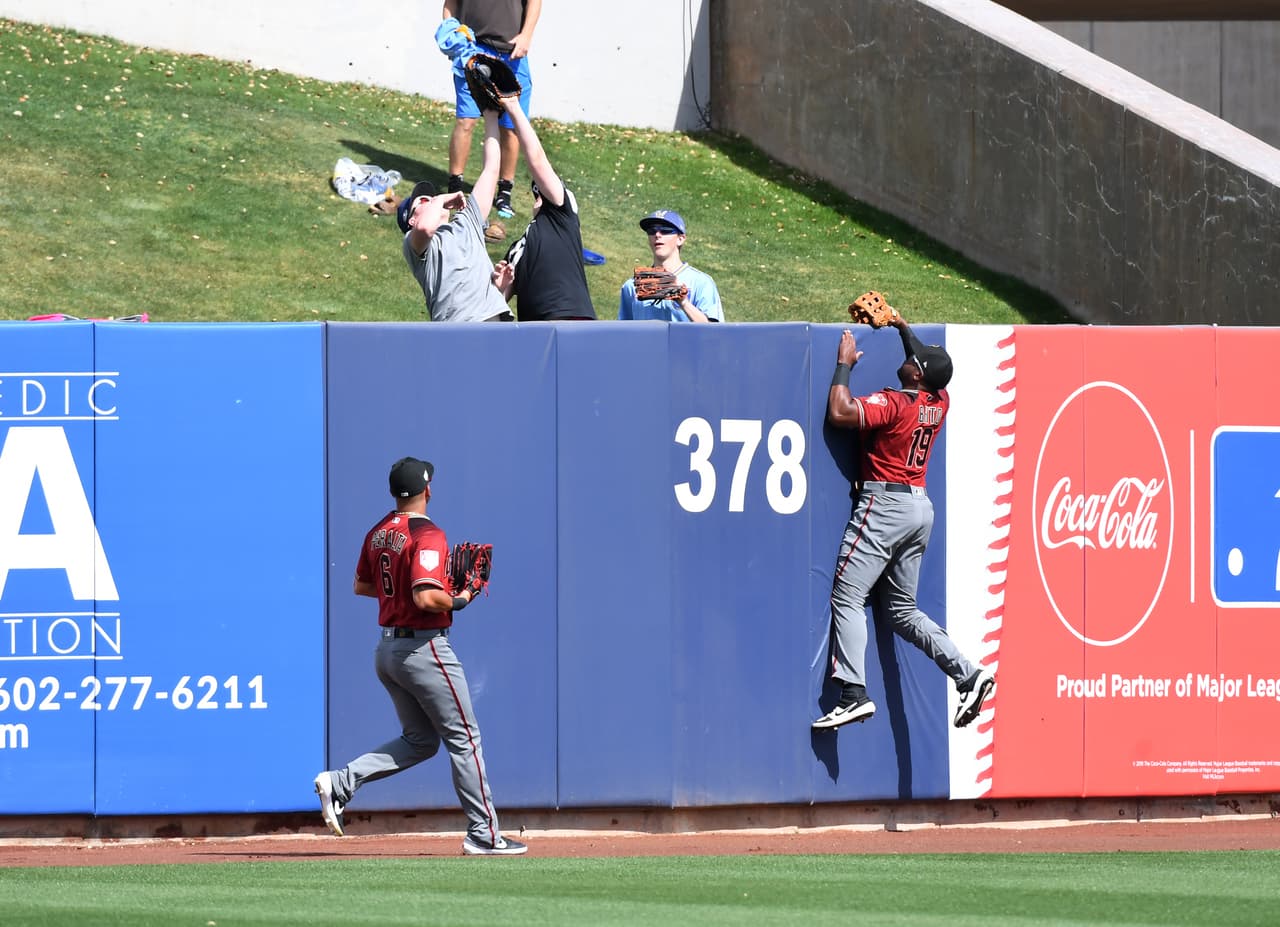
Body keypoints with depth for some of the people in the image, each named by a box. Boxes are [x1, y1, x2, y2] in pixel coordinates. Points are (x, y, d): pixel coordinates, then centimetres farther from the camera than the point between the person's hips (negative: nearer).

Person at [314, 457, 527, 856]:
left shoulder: (378, 533, 9)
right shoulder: (428, 535, -18)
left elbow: (361, 585, 21)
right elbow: (426, 598, -27)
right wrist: (458, 600, -9)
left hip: (386, 651, 8)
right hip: (424, 648, -8)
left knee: (419, 741, 17)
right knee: (463, 738, 2)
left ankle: (341, 782, 1)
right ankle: (483, 834, 5)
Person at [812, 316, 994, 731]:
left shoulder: (894, 404, -15)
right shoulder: (939, 403, 8)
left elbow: (839, 412, -23)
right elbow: (930, 367, 30)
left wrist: (844, 364, -10)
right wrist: (903, 329, 40)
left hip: (885, 503, -8)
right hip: (920, 506, 8)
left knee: (847, 597, -10)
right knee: (901, 609, 14)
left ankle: (854, 694, -21)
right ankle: (968, 674, 3)